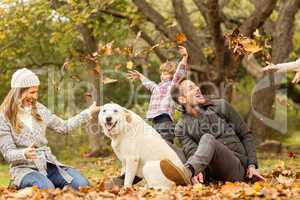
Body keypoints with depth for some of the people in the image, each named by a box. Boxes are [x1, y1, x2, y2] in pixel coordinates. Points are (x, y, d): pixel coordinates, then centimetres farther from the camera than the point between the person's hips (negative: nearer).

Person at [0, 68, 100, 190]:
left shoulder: (39, 109, 11)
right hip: (24, 167, -5)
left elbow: (64, 127, 20)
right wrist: (24, 154, -32)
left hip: (48, 163, 5)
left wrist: (88, 112, 17)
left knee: (81, 184, -20)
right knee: (47, 189, -36)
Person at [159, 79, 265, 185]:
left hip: (236, 167, -4)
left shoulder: (221, 106, 11)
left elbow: (246, 135, 14)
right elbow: (192, 152, -9)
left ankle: (187, 172, -63)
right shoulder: (182, 128, 10)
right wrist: (197, 171, -33)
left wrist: (252, 165, 2)